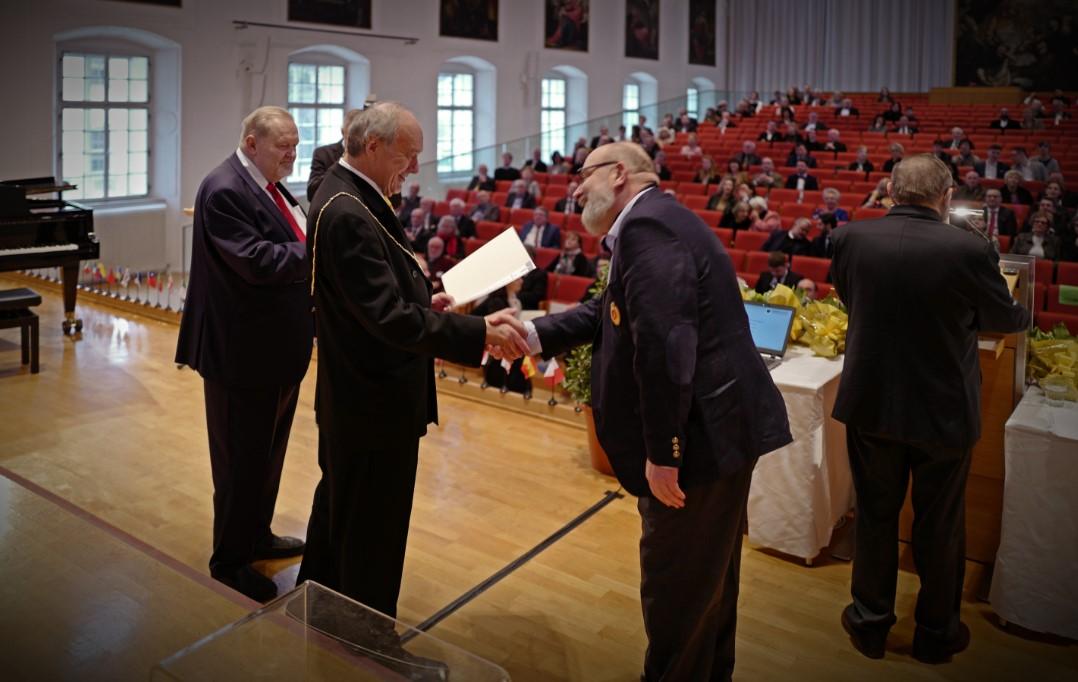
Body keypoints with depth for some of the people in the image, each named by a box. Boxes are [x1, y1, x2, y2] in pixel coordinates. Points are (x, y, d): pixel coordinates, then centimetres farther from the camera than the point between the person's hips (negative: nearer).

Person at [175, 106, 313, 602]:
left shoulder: (270, 187, 12)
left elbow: (292, 249, 15)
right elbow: (254, 260, -26)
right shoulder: (225, 190, -18)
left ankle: (257, 537, 38)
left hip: (278, 348, 10)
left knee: (268, 451, 21)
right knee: (241, 459, 3)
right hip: (244, 352, -10)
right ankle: (229, 561, 19)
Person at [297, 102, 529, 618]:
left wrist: (423, 302, 6)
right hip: (374, 402, -11)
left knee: (339, 502, 27)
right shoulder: (347, 215, -26)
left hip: (353, 394, 11)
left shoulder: (344, 197, 6)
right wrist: (481, 332, -27)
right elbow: (391, 319, -30)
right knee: (374, 534, 6)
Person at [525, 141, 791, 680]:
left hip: (703, 435, -11)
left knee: (675, 585, 6)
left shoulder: (647, 225, -19)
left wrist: (661, 453, -23)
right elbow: (609, 313, 16)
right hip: (716, 429, 11)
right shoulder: (652, 222, 16)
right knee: (706, 577, 25)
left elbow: (664, 343, -27)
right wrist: (533, 334, 3)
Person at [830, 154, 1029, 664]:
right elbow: (1005, 319, -2)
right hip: (943, 409, -2)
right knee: (939, 526, 16)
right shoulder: (970, 250, -19)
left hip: (871, 404, 2)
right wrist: (1024, 313, 22)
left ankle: (870, 622, 33)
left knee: (875, 515, 18)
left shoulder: (850, 238, -12)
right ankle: (936, 632, 34)